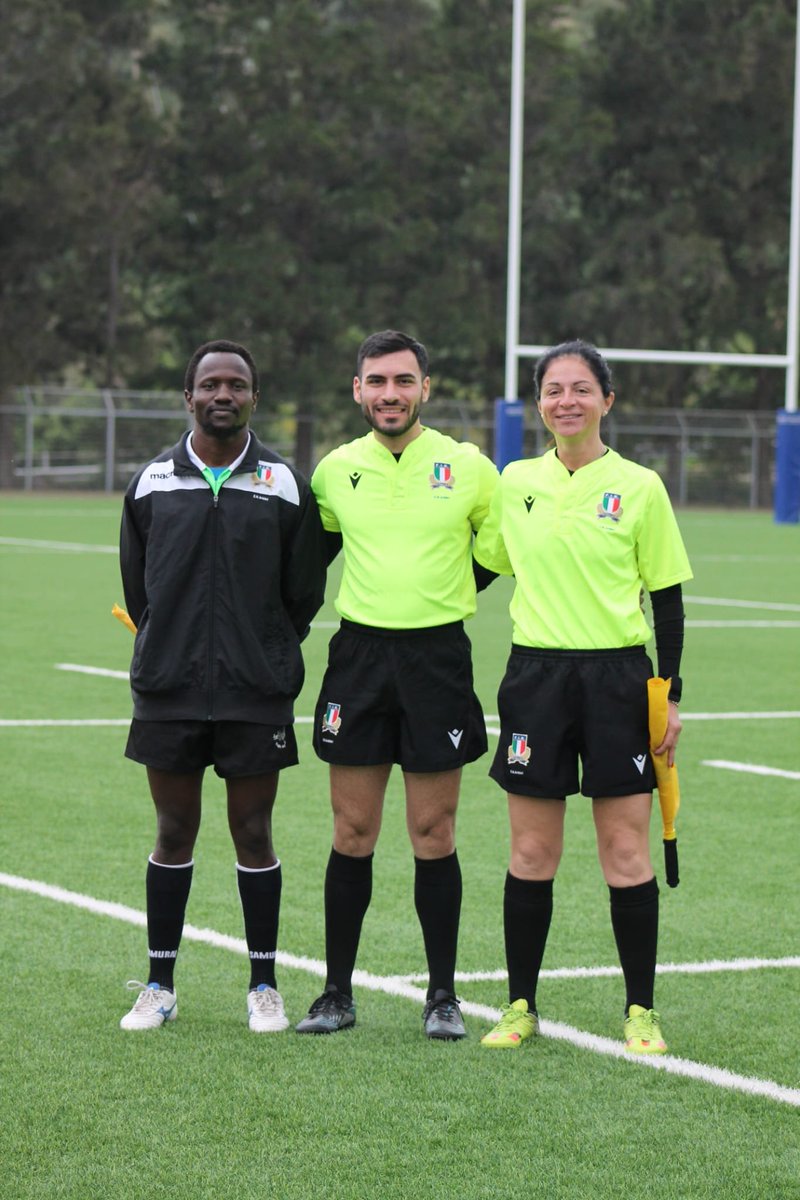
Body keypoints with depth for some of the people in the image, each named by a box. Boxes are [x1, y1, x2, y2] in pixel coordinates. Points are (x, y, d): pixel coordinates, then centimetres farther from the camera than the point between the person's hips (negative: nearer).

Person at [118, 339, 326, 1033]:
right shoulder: (153, 482, 5)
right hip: (168, 690, 1)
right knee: (173, 835, 7)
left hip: (257, 696, -1)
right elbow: (136, 583, 13)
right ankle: (160, 987, 15)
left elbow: (305, 592, 8)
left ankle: (264, 987, 15)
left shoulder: (285, 485, 1)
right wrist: (170, 650, 12)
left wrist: (268, 658, 9)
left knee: (254, 836, 4)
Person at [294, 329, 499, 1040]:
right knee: (352, 835, 3)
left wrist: (446, 597, 6)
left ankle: (444, 995, 11)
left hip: (438, 656, -2)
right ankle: (338, 993, 11)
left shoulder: (469, 467, -1)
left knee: (434, 836, 1)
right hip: (359, 654, 2)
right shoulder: (335, 470, 6)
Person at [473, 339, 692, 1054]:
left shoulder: (639, 487, -1)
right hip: (537, 674, 2)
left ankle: (641, 1010, 8)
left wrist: (671, 695, -1)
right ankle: (520, 1006, 13)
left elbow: (668, 599, 2)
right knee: (531, 854, 3)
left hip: (617, 677, -2)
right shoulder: (515, 483, 6)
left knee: (627, 853, -2)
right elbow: (480, 568, 20)